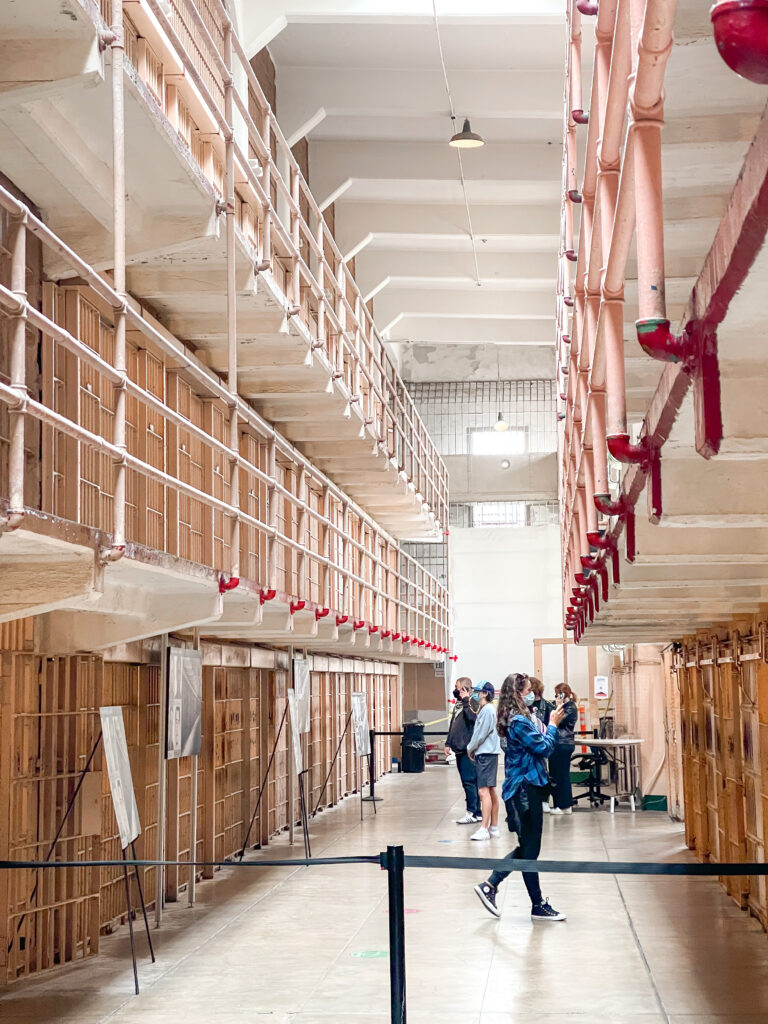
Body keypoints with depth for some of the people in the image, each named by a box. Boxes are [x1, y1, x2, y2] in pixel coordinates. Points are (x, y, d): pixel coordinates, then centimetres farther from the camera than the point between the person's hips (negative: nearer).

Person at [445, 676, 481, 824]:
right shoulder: (458, 704, 17)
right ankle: (477, 812, 16)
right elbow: (453, 725, 22)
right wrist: (448, 743, 18)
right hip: (459, 749, 9)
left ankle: (472, 813, -6)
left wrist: (466, 700, -23)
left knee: (469, 781, -9)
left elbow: (473, 718, -28)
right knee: (470, 781, 11)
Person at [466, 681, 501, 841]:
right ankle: (494, 827, 20)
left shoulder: (487, 710, -14)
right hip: (487, 753, 11)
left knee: (484, 791, -13)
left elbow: (481, 734, -15)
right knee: (491, 791, 14)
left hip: (486, 754, -11)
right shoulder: (486, 709, 17)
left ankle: (484, 829, -16)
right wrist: (473, 749, 12)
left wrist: (470, 748, -1)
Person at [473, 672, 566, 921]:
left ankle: (489, 886, 20)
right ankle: (538, 906, 11)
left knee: (527, 848, 16)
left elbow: (540, 744, 15)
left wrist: (549, 724, 6)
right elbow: (544, 747, -19)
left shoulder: (525, 718, 13)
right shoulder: (519, 722, -19)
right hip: (524, 789, -10)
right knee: (529, 850, 1)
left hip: (529, 787, 10)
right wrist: (553, 724, -7)